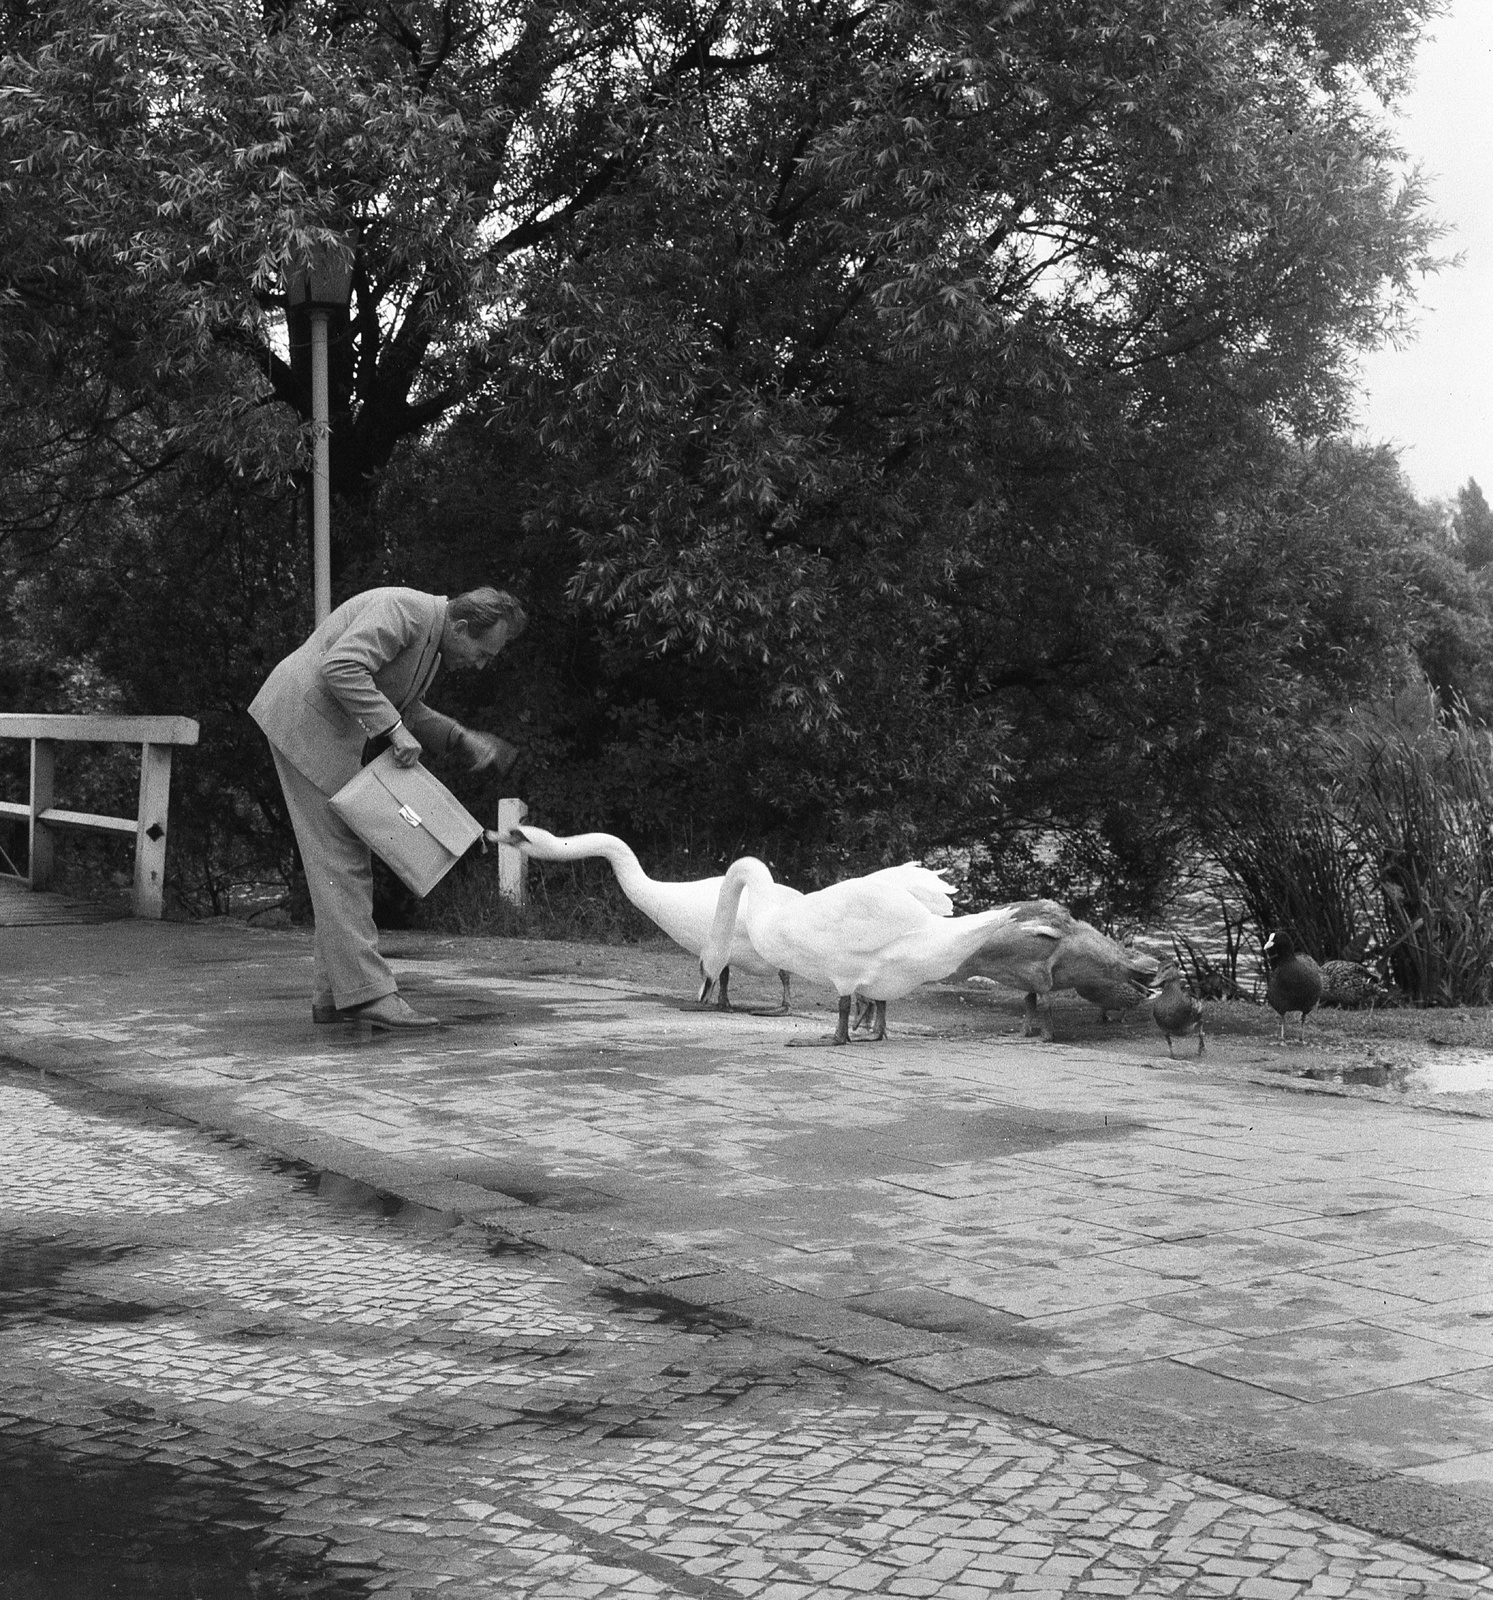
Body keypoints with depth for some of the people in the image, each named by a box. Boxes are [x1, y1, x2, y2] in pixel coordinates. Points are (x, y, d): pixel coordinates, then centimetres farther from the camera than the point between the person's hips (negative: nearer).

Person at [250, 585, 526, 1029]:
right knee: (339, 858, -12)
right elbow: (341, 669, -30)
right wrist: (394, 728, -27)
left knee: (347, 859, 9)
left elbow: (402, 709, 20)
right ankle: (366, 992, -14)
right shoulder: (405, 610, -19)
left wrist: (461, 740, 7)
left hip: (330, 726, 10)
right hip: (305, 719, -10)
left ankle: (336, 995, 10)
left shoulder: (433, 639, 11)